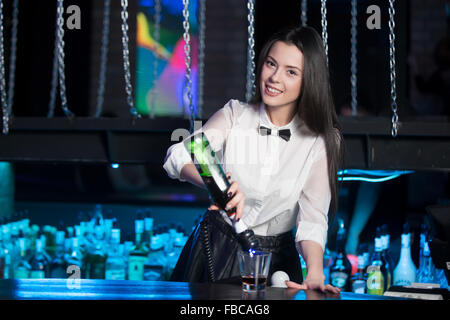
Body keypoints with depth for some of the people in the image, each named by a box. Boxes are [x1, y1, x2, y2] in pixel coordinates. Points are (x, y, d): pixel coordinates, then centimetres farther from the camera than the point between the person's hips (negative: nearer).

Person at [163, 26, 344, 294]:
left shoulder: (323, 140, -3)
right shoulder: (235, 114, -1)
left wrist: (315, 274, -30)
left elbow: (313, 217, -11)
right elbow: (179, 155, -16)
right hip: (214, 250, 1)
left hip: (275, 260, -1)